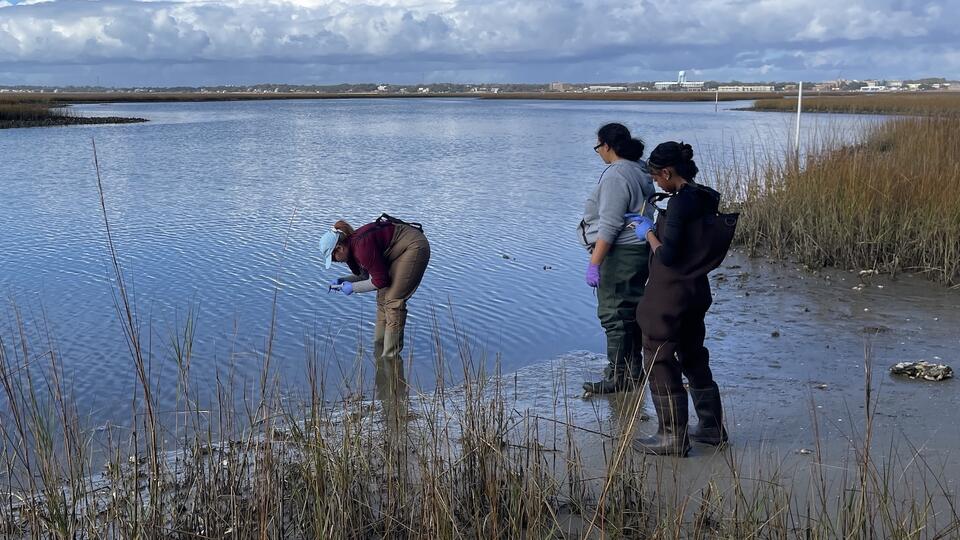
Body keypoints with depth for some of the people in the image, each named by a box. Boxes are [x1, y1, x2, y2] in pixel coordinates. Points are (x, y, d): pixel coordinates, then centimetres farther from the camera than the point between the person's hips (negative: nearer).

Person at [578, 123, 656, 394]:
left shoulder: (615, 175, -18)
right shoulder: (639, 171, 13)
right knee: (631, 311, 17)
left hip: (620, 254, -10)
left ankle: (618, 376, 0)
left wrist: (594, 263, -21)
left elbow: (609, 226, -23)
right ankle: (633, 369, 26)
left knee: (614, 314, -4)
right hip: (641, 250, 10)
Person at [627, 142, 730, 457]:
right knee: (693, 357, 21)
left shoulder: (680, 203, -21)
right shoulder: (705, 199, 6)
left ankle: (673, 437, 9)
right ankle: (713, 427, 29)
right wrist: (653, 225, 15)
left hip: (669, 297, -9)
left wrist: (648, 233, -6)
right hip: (697, 291, 9)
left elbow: (667, 256, -22)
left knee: (659, 361, 3)